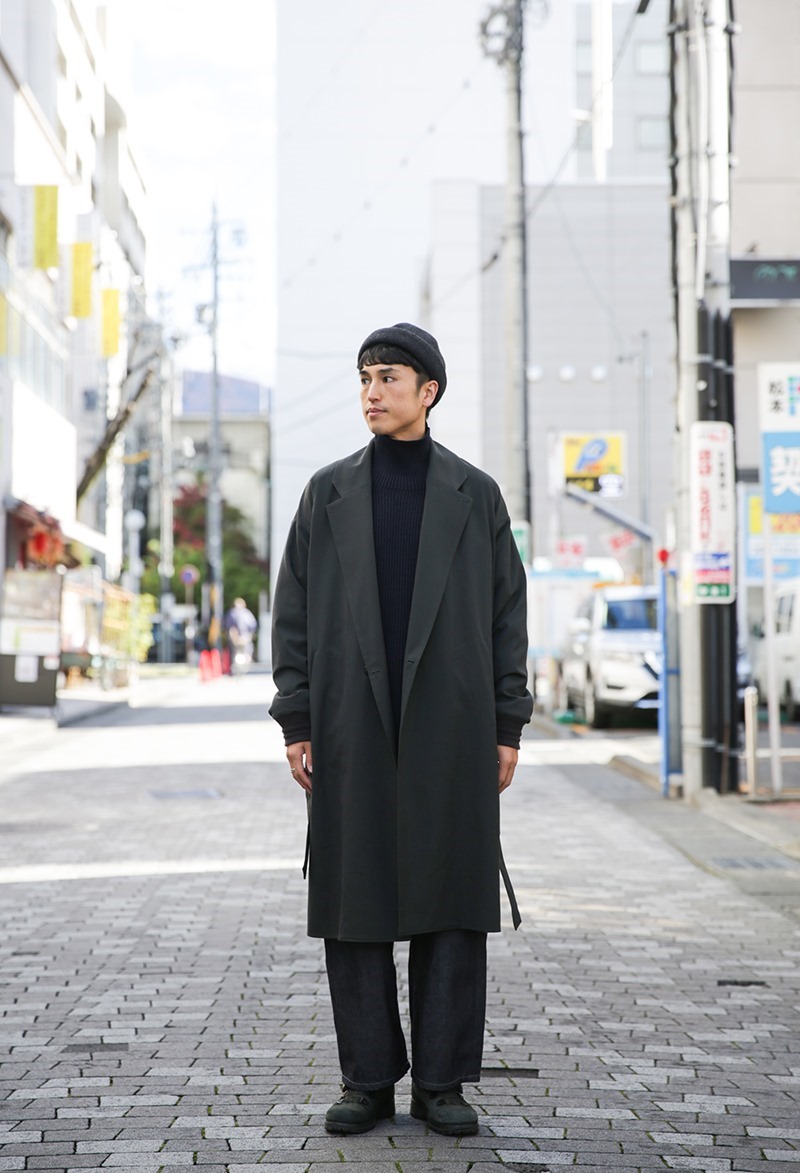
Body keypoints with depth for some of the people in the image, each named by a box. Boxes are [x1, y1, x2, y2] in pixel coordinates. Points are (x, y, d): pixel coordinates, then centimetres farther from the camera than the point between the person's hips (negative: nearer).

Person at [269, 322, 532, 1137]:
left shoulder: (475, 495, 6)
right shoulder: (328, 493, 8)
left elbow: (507, 615, 6)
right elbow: (294, 612, 7)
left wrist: (507, 730, 0)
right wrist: (295, 725, 0)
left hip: (451, 732, -1)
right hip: (353, 733, 1)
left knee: (450, 903, 1)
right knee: (353, 904, 2)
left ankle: (442, 1082, 9)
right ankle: (367, 1080, 12)